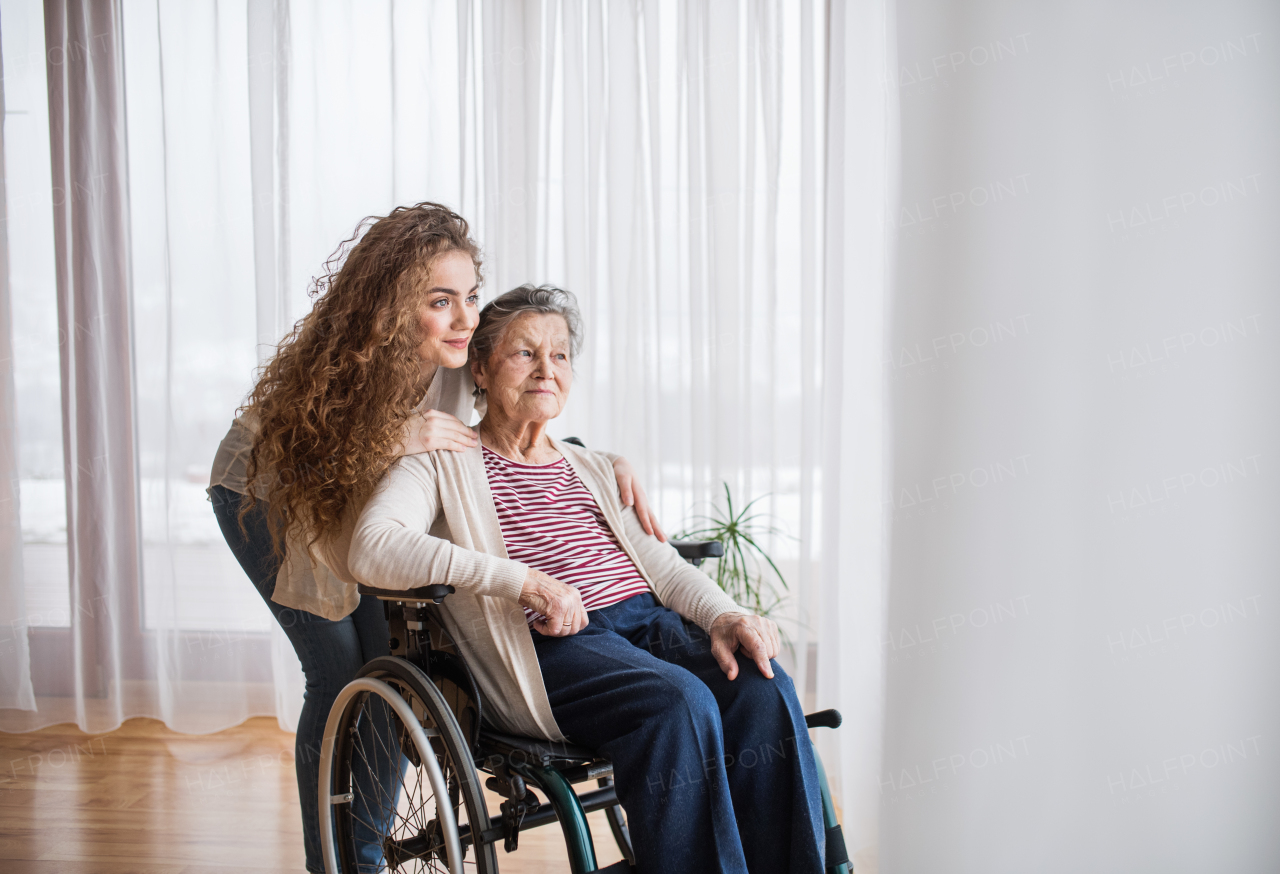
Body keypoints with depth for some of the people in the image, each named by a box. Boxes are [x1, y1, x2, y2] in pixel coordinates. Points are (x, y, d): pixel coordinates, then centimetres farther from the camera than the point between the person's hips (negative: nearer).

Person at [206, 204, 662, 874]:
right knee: (337, 670, -11)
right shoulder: (332, 363, -36)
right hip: (267, 497, -4)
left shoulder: (463, 359, -25)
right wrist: (393, 443, -48)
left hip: (359, 503, 4)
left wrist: (610, 462, -28)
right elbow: (301, 472, -35)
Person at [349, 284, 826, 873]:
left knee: (763, 691, -23)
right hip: (545, 645, -5)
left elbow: (658, 560, 18)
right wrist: (522, 580, -20)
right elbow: (371, 550, -11)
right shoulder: (442, 464, 9)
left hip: (648, 620, 5)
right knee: (679, 701, -33)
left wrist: (723, 614, -5)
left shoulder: (591, 469, 28)